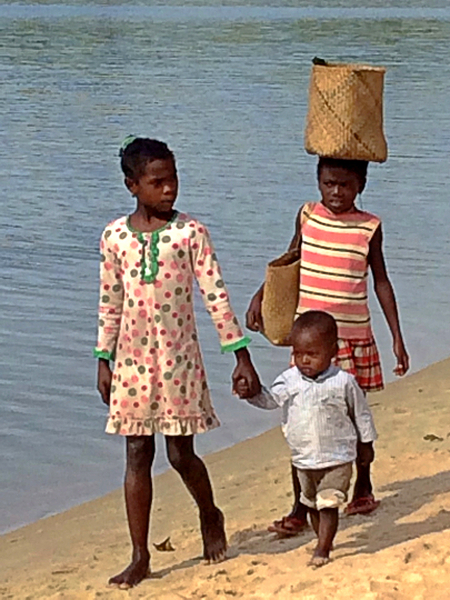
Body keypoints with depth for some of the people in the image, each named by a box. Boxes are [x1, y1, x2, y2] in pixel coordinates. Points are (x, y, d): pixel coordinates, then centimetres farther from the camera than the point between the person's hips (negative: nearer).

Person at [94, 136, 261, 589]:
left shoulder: (190, 232, -5)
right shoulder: (114, 236, 2)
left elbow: (216, 295, -6)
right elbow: (109, 304, 9)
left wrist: (241, 355, -9)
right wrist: (103, 360, 9)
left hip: (178, 357, -2)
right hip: (132, 359, 2)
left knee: (181, 454, 3)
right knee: (137, 455, 4)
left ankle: (210, 518, 34)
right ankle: (140, 557, 11)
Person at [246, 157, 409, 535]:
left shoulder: (369, 227, -2)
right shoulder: (308, 216, 2)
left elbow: (381, 282, 4)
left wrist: (397, 337, 3)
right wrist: (260, 297, 8)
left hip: (354, 336, -1)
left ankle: (363, 488, 34)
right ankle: (300, 509, -1)